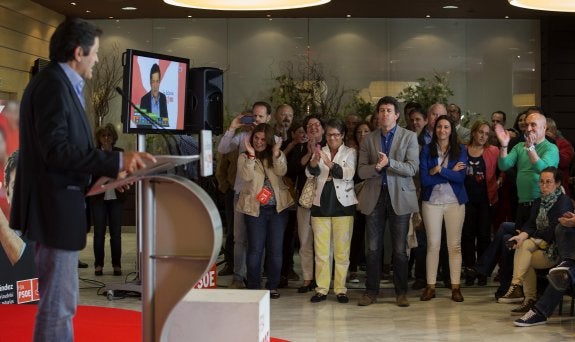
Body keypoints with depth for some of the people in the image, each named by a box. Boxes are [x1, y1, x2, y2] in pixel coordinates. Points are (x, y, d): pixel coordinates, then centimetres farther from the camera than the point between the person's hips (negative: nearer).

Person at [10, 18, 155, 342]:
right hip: (55, 207, -10)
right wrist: (117, 160, -24)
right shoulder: (53, 84, -15)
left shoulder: (63, 84, 15)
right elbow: (56, 151, -24)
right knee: (58, 303, -4)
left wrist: (111, 169, 9)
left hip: (58, 206, 10)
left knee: (60, 300, 17)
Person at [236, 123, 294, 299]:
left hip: (277, 208, 2)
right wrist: (251, 155, -23)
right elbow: (246, 176, -15)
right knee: (255, 249, 0)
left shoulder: (277, 155, 8)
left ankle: (273, 286, 17)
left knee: (275, 249, 6)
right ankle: (253, 287, 10)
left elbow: (281, 171, -11)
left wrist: (276, 154, -26)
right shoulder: (244, 157, 3)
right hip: (255, 209, -2)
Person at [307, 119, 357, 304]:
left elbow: (348, 173, -13)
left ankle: (340, 289, 8)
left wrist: (329, 163, -28)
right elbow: (310, 173, -5)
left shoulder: (350, 152, 4)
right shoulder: (320, 152, 11)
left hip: (343, 204, -2)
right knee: (321, 249, 2)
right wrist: (315, 160, -27)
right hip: (321, 204, 2)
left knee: (342, 249, 0)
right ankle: (321, 289, 8)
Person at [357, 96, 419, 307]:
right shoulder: (368, 140, 10)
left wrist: (389, 162, -21)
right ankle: (371, 290, 12)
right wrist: (376, 167, -17)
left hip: (399, 197, -2)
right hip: (374, 197, 2)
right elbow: (361, 171, 3)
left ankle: (401, 292, 13)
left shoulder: (409, 137, 2)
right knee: (372, 247, 3)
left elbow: (412, 169, -8)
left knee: (400, 248, 3)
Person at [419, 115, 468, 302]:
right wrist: (450, 173, -8)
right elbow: (424, 179, -7)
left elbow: (461, 177, -8)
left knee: (455, 244, 1)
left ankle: (455, 286, 6)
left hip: (455, 201, 0)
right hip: (432, 201, 0)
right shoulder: (427, 150, 4)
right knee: (432, 244, 1)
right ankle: (430, 286, 6)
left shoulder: (460, 150, 5)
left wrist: (439, 170, -12)